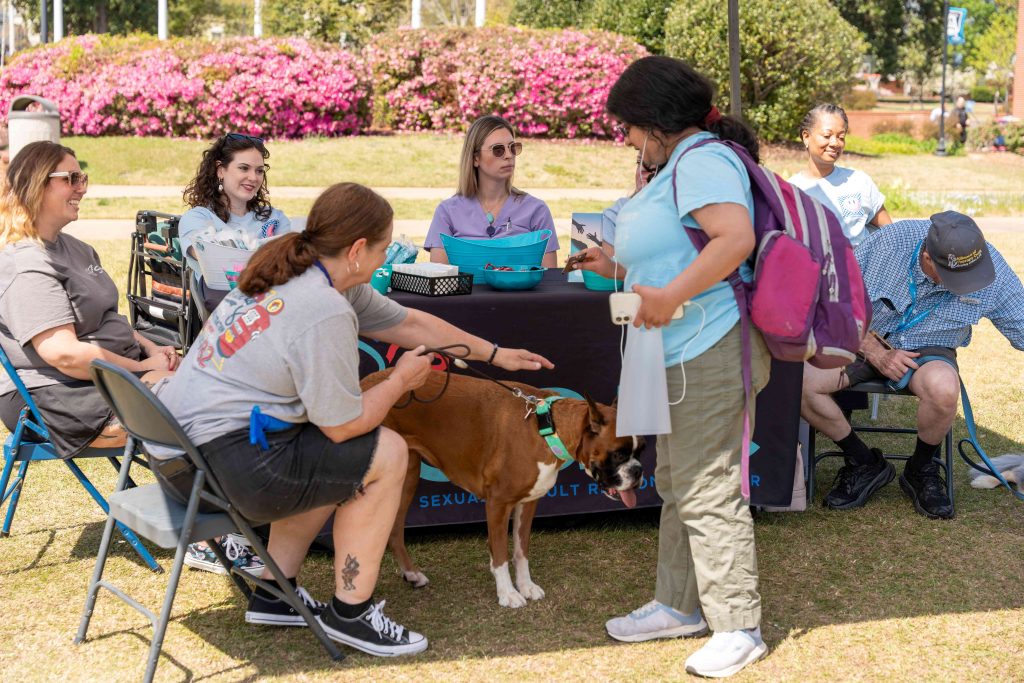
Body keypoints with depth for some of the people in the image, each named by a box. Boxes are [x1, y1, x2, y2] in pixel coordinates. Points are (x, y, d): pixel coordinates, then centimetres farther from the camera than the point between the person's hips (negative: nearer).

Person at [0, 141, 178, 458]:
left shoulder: (73, 248, 17)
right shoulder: (26, 266, -17)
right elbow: (65, 354, -24)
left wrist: (151, 349, 7)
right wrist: (141, 368, -15)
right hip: (56, 397, -11)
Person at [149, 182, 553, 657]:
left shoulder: (293, 274, 11)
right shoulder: (325, 313, -20)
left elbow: (407, 322, 20)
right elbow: (343, 425, -13)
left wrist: (494, 355, 27)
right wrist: (401, 380, 5)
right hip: (220, 464, -10)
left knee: (336, 463, 27)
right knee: (387, 453, -1)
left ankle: (275, 595, 26)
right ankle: (350, 613, 9)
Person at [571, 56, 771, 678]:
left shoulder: (701, 160, -14)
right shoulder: (681, 165, 19)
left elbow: (736, 238, -28)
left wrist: (670, 295, -26)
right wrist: (621, 269, 25)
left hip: (709, 351, -11)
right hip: (684, 352, 11)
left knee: (708, 490, -7)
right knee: (678, 486, 18)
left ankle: (739, 628, 2)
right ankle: (680, 605, 30)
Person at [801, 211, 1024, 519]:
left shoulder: (994, 273, -19)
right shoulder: (888, 242, -22)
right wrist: (876, 353, -16)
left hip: (929, 352, 0)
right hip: (865, 341, 1)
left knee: (943, 388, -39)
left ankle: (920, 470, -5)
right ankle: (864, 463, -2)